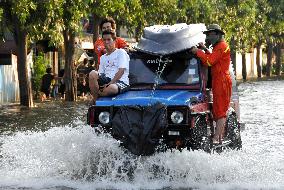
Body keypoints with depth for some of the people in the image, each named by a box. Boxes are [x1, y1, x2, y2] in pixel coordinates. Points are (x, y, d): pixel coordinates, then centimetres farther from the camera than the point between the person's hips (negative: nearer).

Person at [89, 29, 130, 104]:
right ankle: (95, 100, -18)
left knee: (110, 88, -41)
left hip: (120, 82, -5)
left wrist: (110, 83, -17)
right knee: (93, 74, -25)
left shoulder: (121, 52, 5)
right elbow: (101, 74, 16)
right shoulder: (103, 57, 26)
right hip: (106, 80, 5)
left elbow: (121, 71, -8)